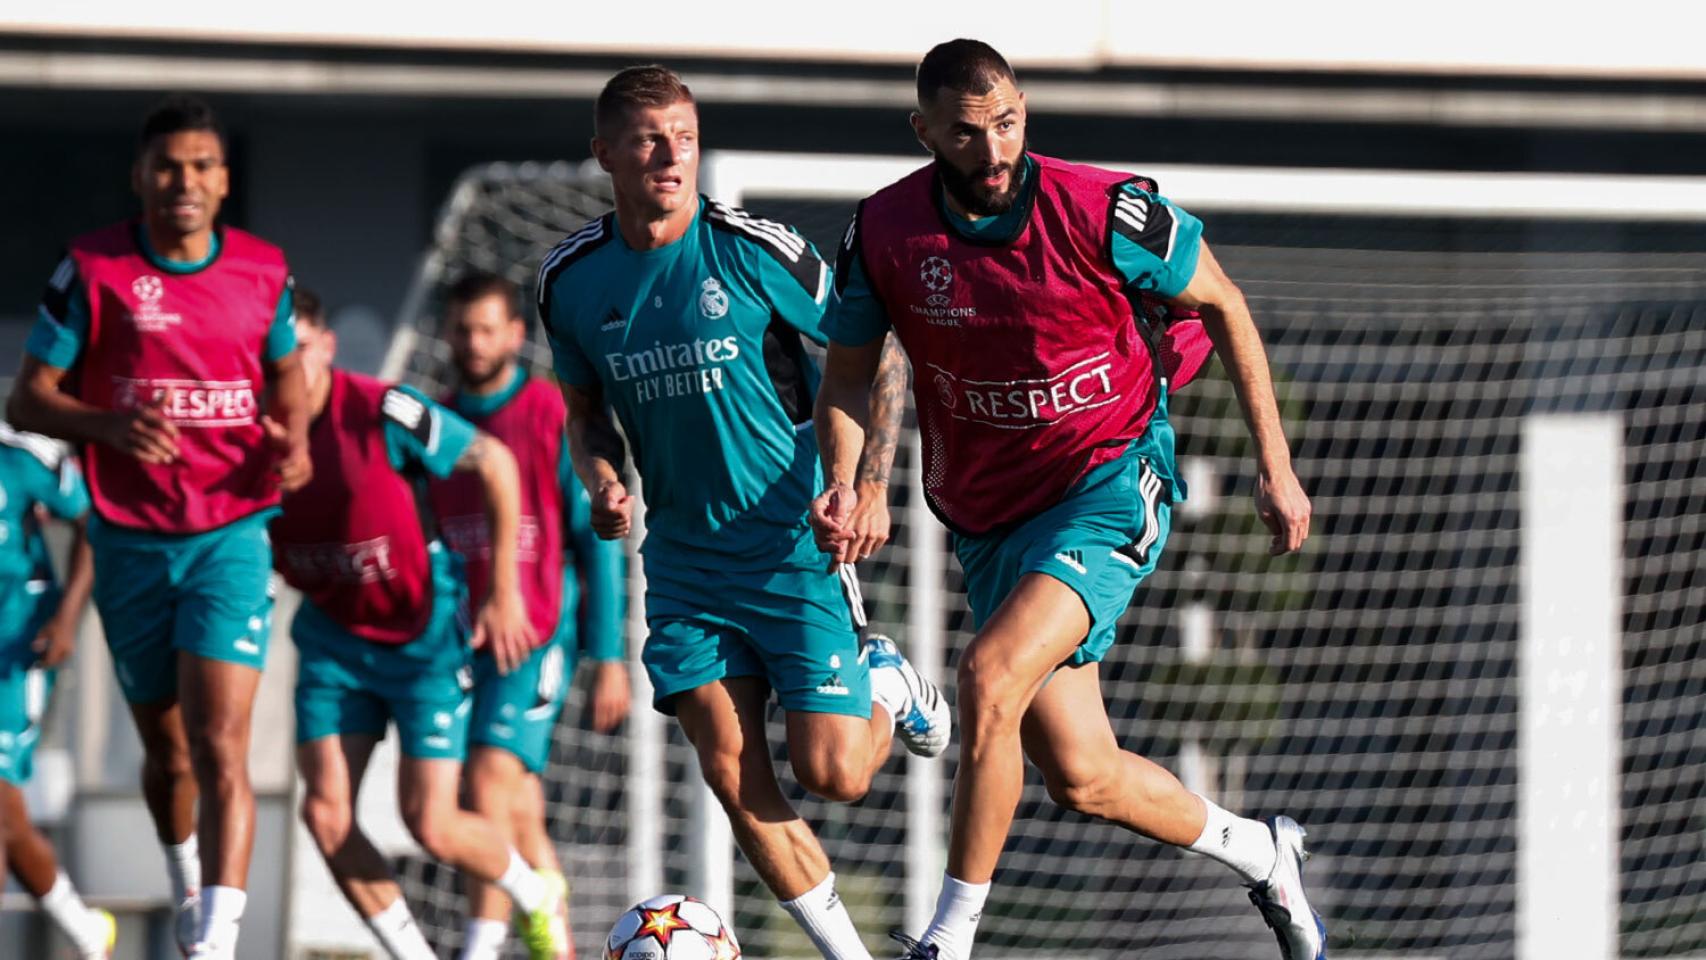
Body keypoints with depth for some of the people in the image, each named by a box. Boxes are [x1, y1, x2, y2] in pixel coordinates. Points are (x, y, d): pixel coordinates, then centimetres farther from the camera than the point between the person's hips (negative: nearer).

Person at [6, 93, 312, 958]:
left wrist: (294, 441, -1)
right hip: (131, 540, 1)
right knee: (166, 751, 13)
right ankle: (187, 888, 43)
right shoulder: (91, 271, -5)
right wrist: (109, 425, -23)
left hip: (231, 534, -1)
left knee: (220, 748, -16)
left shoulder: (262, 272, 2)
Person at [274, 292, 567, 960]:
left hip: (424, 635, -4)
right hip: (334, 638, 4)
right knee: (325, 813, -11)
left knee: (430, 824, -9)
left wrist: (504, 592, -10)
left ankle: (537, 900, 22)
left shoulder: (382, 412, -22)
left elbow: (494, 464, -11)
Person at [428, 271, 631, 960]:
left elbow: (598, 540, -2)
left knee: (491, 785, -20)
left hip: (537, 638, -5)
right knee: (521, 818, 7)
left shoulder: (556, 418, -3)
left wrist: (609, 657, -6)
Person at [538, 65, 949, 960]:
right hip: (683, 553, 3)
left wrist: (869, 483, -14)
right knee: (735, 779, -5)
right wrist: (601, 480, -5)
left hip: (796, 542, -3)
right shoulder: (571, 278, -1)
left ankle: (886, 681, 28)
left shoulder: (756, 250, -13)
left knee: (830, 773, -6)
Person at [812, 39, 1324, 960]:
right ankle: (1258, 853, 32)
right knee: (1082, 777, 3)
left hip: (1110, 482, -4)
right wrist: (845, 481, -15)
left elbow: (1221, 304, -2)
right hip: (988, 516, 4)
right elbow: (848, 375, 5)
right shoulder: (884, 229, -9)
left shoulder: (1101, 209, -18)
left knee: (990, 674, -28)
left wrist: (1274, 465, -2)